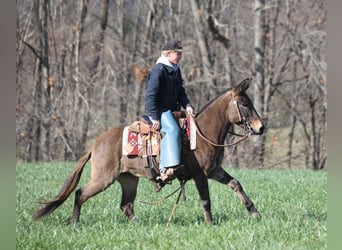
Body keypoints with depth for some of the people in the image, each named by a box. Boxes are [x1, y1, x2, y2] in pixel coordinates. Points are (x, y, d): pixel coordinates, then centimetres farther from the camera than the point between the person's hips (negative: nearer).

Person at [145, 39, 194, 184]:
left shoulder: (175, 70, 15)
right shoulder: (158, 70, -12)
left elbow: (180, 92, 21)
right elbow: (150, 95, -15)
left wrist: (187, 105, 1)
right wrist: (155, 118, -20)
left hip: (172, 109, 10)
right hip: (159, 110, -10)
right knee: (172, 130, -33)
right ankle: (166, 169, -44)